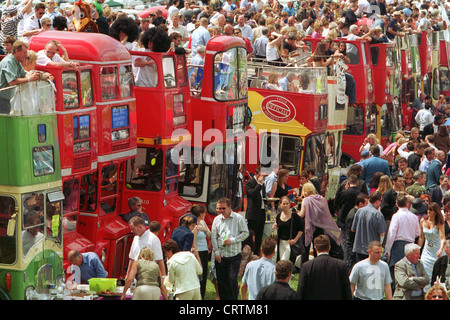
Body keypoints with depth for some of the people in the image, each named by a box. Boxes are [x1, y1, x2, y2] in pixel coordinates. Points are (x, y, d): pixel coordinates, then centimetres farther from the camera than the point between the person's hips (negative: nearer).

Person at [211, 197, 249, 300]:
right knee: (221, 280, 5)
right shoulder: (217, 219, 8)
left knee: (232, 279, -11)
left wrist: (232, 240, -12)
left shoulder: (238, 218, -1)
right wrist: (216, 252, -1)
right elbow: (213, 236, 8)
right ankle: (224, 298, 16)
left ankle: (234, 298, 3)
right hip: (220, 256, 3)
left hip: (234, 254, -3)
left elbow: (245, 233, -1)